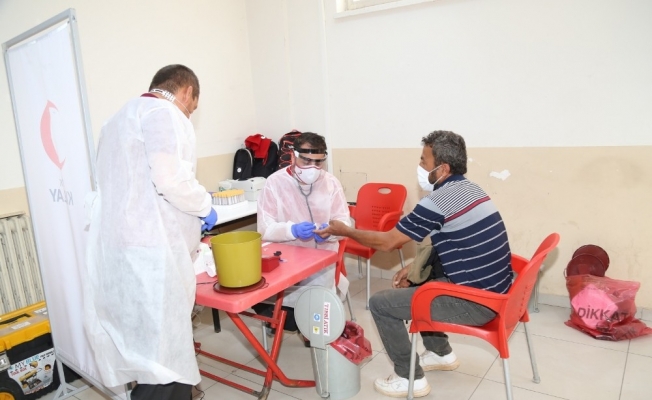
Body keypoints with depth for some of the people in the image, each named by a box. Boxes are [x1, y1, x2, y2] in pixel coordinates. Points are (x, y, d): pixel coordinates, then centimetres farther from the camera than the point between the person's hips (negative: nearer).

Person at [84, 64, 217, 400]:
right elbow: (170, 179, -20)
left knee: (143, 348, 16)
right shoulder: (164, 113, -6)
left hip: (116, 246, 10)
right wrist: (204, 207, -2)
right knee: (164, 351, -3)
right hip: (149, 249, -9)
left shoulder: (120, 117, 25)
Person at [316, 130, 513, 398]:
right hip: (495, 290, 10)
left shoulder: (437, 201, -21)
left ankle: (410, 378, 11)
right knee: (416, 281, 27)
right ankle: (441, 353, 37)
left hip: (476, 303, -9)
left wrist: (344, 230, 0)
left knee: (381, 303, -4)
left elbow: (387, 242, -12)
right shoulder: (468, 190, 8)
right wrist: (415, 268, 12)